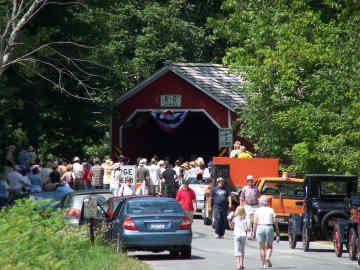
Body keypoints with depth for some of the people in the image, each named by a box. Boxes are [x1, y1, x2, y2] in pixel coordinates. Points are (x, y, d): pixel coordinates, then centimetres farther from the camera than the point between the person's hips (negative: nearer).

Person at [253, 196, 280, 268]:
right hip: (269, 228, 1)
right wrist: (278, 233, 5)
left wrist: (254, 233, -5)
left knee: (262, 248, 9)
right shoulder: (271, 210, 6)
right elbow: (275, 222, 1)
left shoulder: (258, 211, 3)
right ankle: (268, 258, -14)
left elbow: (255, 222, -6)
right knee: (269, 247, 13)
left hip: (260, 228, -1)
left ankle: (264, 264, 6)